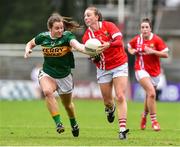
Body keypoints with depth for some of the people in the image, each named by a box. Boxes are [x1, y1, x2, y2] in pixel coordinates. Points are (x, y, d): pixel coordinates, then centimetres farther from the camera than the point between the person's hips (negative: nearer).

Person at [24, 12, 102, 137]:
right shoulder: (43, 37, -9)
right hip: (47, 74, 1)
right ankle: (58, 123, -27)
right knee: (48, 91, -33)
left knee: (67, 104, 17)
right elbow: (30, 44, 11)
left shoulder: (67, 36, -19)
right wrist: (28, 50, -12)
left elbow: (77, 45, -39)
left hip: (64, 75, -1)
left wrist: (88, 51, -61)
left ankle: (74, 124, 49)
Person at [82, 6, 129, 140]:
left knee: (120, 97, -13)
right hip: (103, 69, 3)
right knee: (107, 100, 7)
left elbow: (119, 40, -21)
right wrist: (94, 56, -28)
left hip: (119, 65, -3)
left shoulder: (108, 26, -9)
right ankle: (110, 109, 45)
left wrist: (109, 45, -39)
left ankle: (122, 129, -14)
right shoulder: (87, 35, 0)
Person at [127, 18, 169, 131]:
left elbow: (166, 54, -12)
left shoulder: (157, 40, -8)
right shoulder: (137, 39, -2)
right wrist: (133, 51, -2)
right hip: (141, 70, -1)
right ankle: (154, 121, -15)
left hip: (155, 71, 1)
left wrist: (152, 51, -23)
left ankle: (144, 116, 44)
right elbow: (129, 47, 20)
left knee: (149, 96, 13)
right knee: (151, 93, -22)